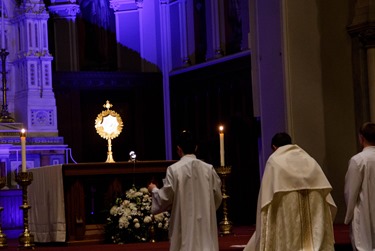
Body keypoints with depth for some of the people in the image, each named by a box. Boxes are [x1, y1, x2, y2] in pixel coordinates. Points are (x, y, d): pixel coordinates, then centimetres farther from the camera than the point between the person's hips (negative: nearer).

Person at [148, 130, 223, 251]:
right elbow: (218, 197, 6)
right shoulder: (209, 169, 0)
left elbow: (166, 198, -7)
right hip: (205, 223, 3)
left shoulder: (174, 169, -10)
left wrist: (154, 190, 14)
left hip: (184, 224, -3)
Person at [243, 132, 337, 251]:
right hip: (314, 216, 4)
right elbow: (325, 195, 10)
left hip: (286, 217, -4)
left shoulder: (274, 161, 3)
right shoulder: (310, 160, 15)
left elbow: (267, 198, -2)